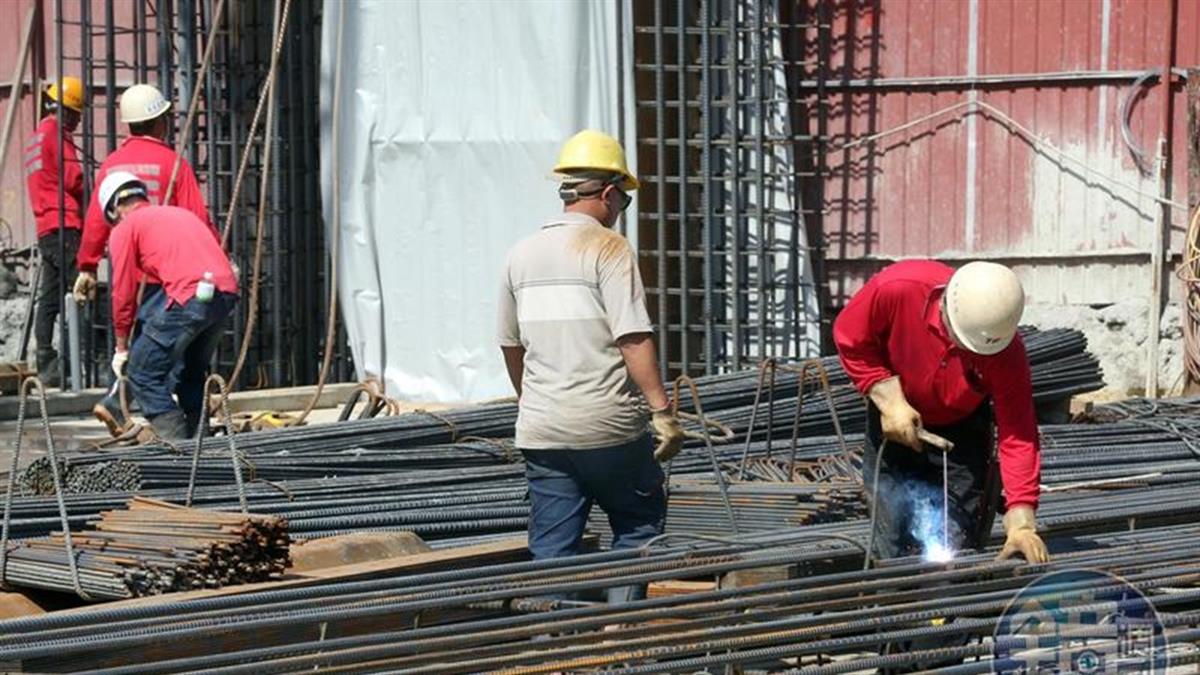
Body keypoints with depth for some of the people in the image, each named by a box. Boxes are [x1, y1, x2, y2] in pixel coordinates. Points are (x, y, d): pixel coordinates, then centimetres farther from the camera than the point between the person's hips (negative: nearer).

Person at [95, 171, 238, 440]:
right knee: (192, 372, 26)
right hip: (227, 292, 7)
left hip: (189, 297, -7)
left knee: (143, 375, 4)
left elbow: (123, 293, 10)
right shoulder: (182, 214, 32)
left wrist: (121, 348, 21)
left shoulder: (125, 228, 12)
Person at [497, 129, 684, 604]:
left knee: (552, 551, 7)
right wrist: (662, 411, -16)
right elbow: (634, 338, -17)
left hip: (542, 431, 5)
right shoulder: (608, 248, -9)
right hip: (607, 427, -5)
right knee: (639, 526, 13)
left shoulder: (522, 254, 11)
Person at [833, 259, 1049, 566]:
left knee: (959, 549, -5)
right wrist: (890, 400, -24)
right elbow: (850, 340, -15)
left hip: (962, 428, 0)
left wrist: (1021, 523, -36)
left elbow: (1018, 436, -30)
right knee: (896, 547, -2)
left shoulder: (1005, 350, -32)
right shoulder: (895, 288, -35)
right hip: (896, 422, 0)